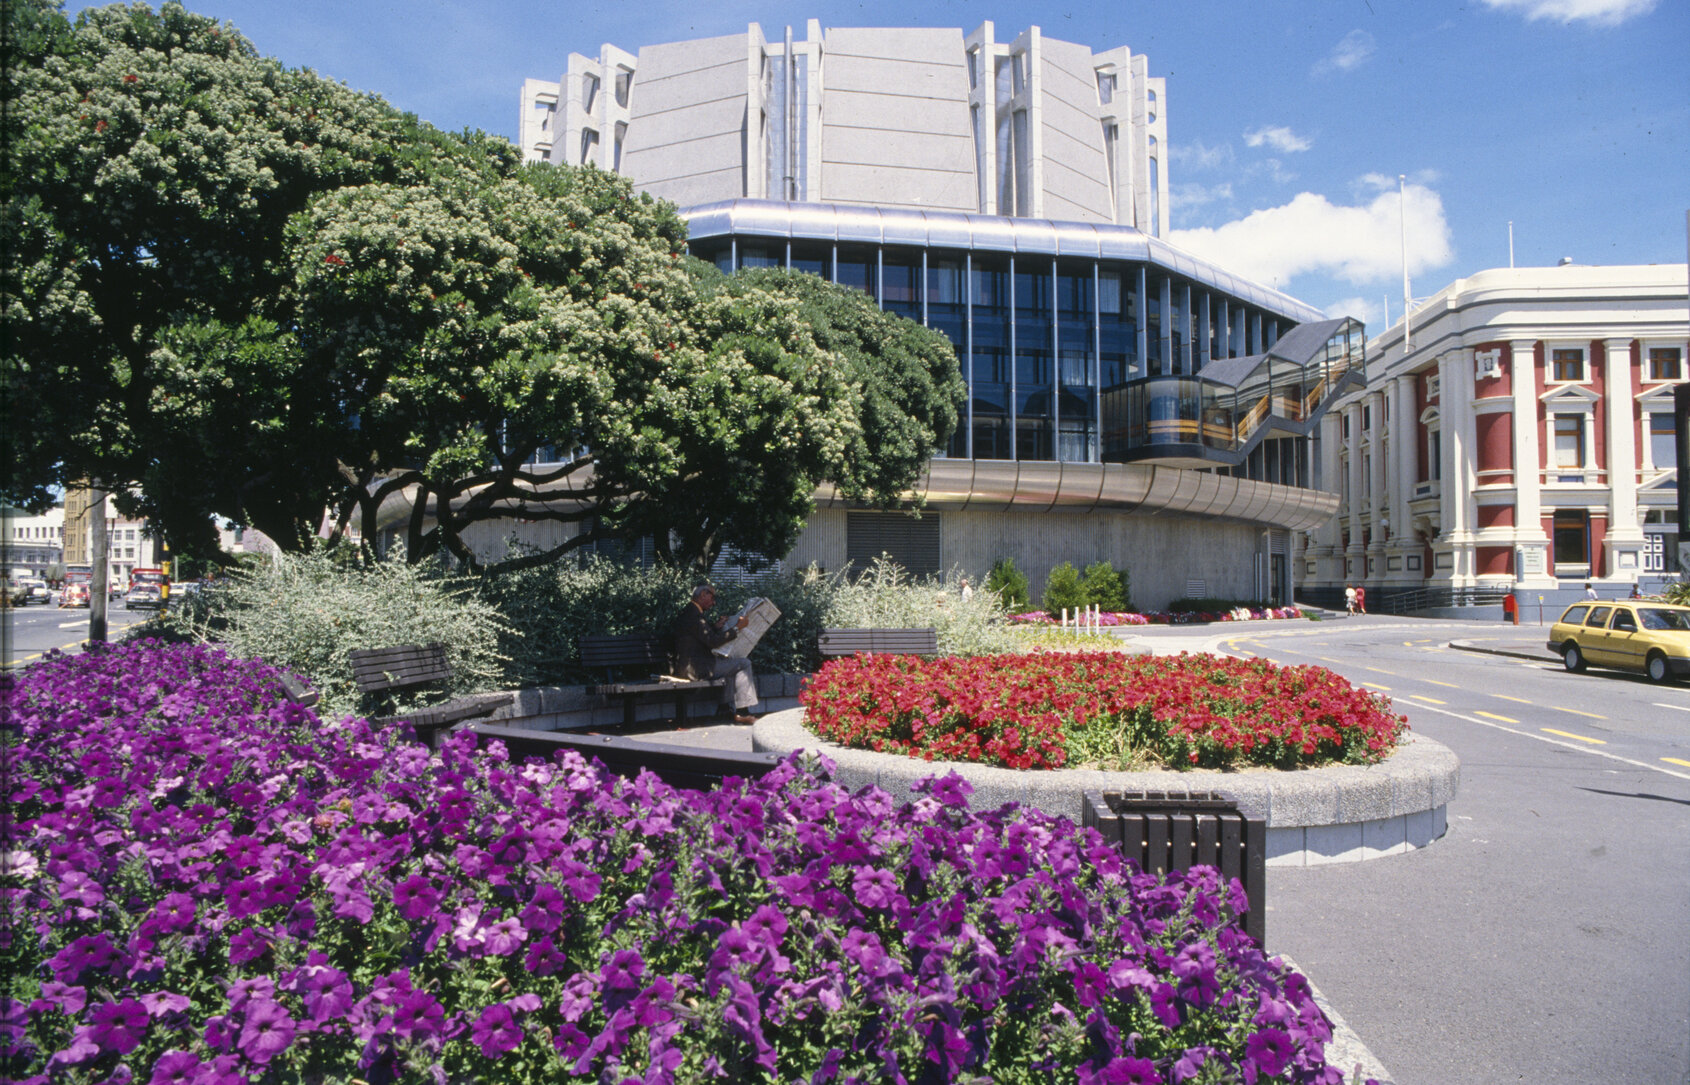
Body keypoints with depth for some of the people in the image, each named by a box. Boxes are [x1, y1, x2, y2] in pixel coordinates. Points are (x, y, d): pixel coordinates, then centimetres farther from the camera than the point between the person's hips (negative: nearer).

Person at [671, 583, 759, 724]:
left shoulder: (685, 613, 16)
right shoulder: (695, 615, -18)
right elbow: (713, 642, -23)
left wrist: (716, 627, 16)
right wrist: (737, 627, -18)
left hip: (686, 666, 11)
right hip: (697, 668, -11)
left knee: (730, 662, 28)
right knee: (744, 664, -7)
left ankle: (725, 706, 22)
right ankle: (742, 713, -6)